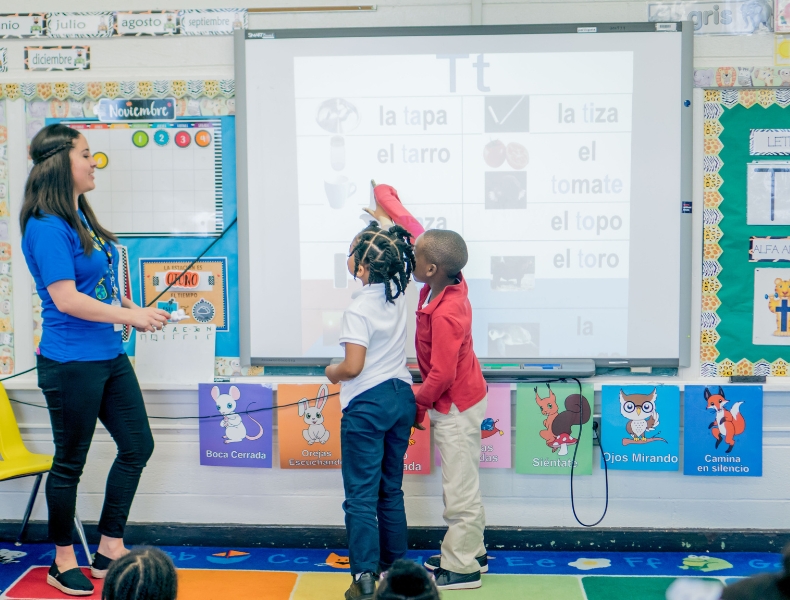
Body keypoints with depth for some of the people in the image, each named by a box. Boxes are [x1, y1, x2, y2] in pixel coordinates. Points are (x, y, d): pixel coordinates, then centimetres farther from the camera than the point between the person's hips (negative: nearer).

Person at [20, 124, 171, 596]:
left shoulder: (81, 216, 10)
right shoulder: (46, 227, -17)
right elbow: (66, 299, -23)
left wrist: (132, 310, 6)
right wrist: (131, 316, -18)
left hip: (109, 354, 9)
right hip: (71, 362, -9)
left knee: (138, 445, 13)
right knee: (71, 461, 5)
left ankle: (110, 548, 26)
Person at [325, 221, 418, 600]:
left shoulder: (359, 308, -18)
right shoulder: (399, 292, 1)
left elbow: (352, 367, -20)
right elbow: (406, 249, 22)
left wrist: (332, 373, -1)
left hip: (367, 404, -7)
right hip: (402, 397, 7)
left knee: (361, 494, -2)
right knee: (391, 489, 17)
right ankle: (397, 566, 24)